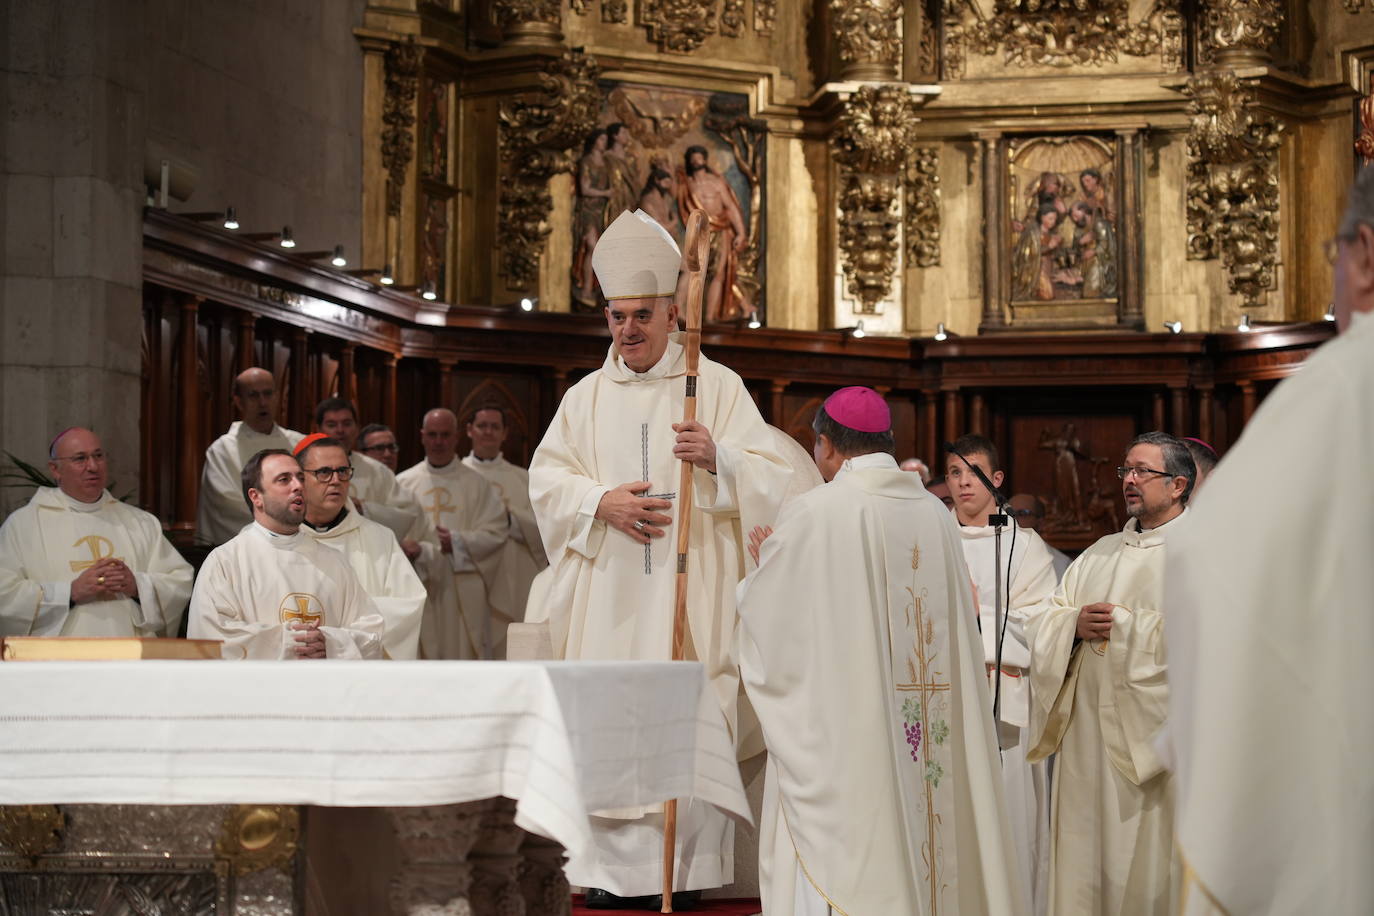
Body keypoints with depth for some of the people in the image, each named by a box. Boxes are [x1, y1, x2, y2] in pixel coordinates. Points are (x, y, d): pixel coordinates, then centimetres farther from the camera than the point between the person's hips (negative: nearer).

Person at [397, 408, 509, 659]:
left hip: (463, 591, 0)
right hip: (416, 589, 1)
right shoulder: (404, 483, 10)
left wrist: (457, 542, -12)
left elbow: (496, 531, 1)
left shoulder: (476, 483, 8)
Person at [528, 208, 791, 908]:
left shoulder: (717, 386, 4)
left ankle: (684, 866, -2)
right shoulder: (587, 396, 14)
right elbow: (545, 477, 8)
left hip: (689, 587, -3)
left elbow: (769, 478, -3)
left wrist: (716, 457, -24)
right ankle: (615, 864, 4)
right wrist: (602, 502, -10)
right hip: (607, 591, 3)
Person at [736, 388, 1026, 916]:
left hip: (837, 729, -6)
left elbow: (765, 615, -3)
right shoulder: (934, 515, 6)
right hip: (922, 738, 6)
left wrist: (767, 561, 18)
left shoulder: (815, 513, -11)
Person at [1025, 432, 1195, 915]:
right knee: (1085, 852, 5)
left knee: (1150, 859, -4)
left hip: (1152, 734, -6)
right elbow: (1043, 622, 16)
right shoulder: (1100, 554, 19)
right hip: (1089, 729, 6)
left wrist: (1124, 625, -11)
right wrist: (1074, 623, -6)